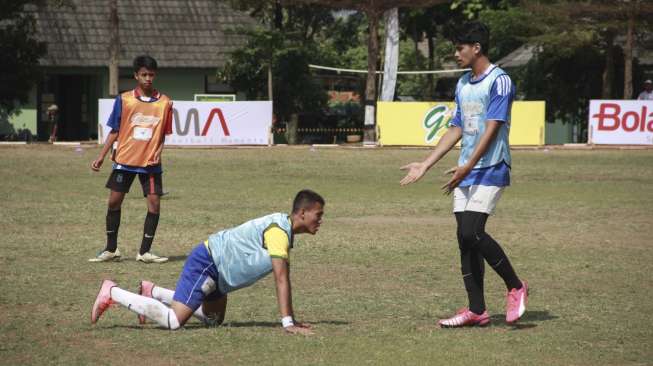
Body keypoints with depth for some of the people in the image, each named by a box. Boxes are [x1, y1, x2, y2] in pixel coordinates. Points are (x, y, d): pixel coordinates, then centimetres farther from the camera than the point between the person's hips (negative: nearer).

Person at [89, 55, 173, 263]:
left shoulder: (164, 103, 0)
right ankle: (111, 250, 16)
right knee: (114, 201, 2)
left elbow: (163, 134, 9)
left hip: (151, 162, 0)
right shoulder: (124, 100, -1)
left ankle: (144, 252, 4)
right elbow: (115, 131, 4)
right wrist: (102, 156, 0)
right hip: (125, 160, 0)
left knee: (154, 204, -7)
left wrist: (156, 155, 0)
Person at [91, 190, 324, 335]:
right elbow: (281, 279, -26)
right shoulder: (278, 231, -22)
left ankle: (152, 292, 27)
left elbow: (284, 278, 14)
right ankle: (112, 293, -7)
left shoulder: (285, 228, 9)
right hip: (206, 263, -11)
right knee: (173, 321, -18)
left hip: (215, 270, 11)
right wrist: (287, 323, -27)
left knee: (213, 319, 24)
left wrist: (291, 318, 11)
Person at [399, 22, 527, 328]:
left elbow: (492, 128, -17)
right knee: (465, 238, 3)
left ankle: (515, 287, -2)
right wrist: (425, 166, 15)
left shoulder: (499, 81, -10)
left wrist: (468, 166, -23)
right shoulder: (463, 84, 16)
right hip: (465, 174, 8)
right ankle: (477, 310, 7)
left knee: (472, 233, -19)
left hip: (491, 170, -8)